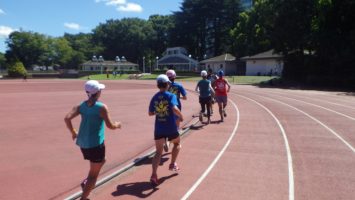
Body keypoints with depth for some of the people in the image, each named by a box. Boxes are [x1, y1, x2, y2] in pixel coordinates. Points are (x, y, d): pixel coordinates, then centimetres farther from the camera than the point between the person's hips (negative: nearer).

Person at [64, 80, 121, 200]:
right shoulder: (102, 107, -13)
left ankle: (86, 182, 18)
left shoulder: (81, 106, 3)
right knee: (94, 174, 8)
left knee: (101, 161, 30)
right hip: (96, 143, -7)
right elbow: (110, 126, -12)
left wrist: (73, 132, 8)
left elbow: (67, 118, -4)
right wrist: (117, 125, 9)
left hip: (83, 143, 7)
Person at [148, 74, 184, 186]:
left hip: (158, 128, 3)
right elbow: (175, 109, -27)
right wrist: (181, 117, -10)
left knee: (158, 152, 7)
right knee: (177, 144, 28)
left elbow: (150, 113, 10)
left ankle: (154, 175, -9)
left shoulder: (154, 97, 5)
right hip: (171, 128, -3)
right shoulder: (171, 96, -10)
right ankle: (172, 164, 32)